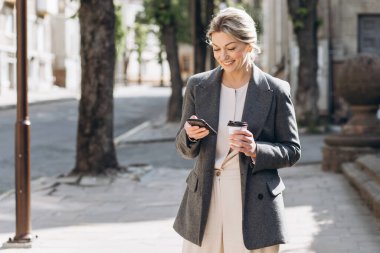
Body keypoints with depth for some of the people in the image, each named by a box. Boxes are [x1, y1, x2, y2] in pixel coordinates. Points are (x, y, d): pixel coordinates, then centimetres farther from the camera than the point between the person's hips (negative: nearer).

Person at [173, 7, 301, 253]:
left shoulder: (276, 91, -3)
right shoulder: (198, 85, 5)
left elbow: (292, 151, 1)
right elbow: (185, 149, 10)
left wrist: (256, 150, -17)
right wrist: (190, 135, -13)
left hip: (255, 206, -2)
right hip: (204, 203, 2)